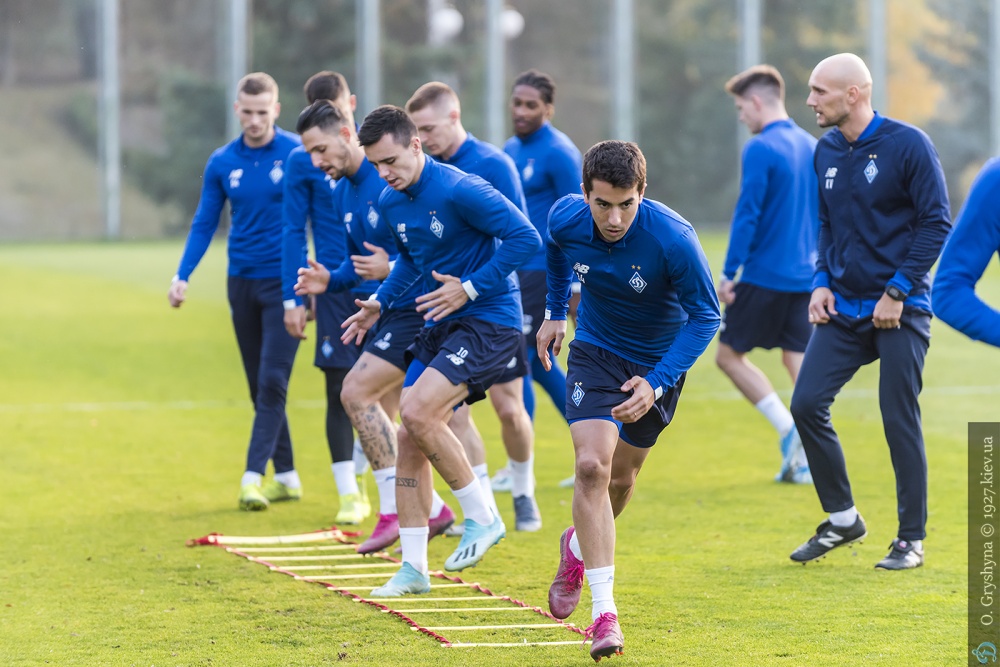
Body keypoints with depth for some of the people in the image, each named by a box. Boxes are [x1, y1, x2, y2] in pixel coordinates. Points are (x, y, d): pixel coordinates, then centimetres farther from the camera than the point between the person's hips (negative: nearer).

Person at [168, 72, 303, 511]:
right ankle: (285, 475, 17)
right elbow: (204, 223, 10)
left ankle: (253, 476, -15)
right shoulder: (222, 163, 5)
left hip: (284, 281, -4)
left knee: (272, 383, -12)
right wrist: (183, 276, -1)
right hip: (242, 284, 4)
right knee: (259, 387, 8)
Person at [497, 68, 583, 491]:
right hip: (515, 271, 9)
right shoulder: (511, 150, 13)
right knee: (539, 363, 11)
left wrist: (575, 286, -17)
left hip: (542, 271, -9)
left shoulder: (558, 153, -13)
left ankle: (519, 467, 0)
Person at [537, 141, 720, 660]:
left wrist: (657, 382, -31)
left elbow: (705, 315, -22)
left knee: (621, 477, 12)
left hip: (658, 362, -1)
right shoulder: (566, 218, -20)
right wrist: (555, 312, 14)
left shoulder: (673, 239, -32)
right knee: (591, 465, -18)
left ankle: (579, 546, 47)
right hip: (595, 350, 1)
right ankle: (604, 612, -18)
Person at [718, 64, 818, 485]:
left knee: (729, 354, 6)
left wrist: (729, 273, -11)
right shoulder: (812, 147, 11)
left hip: (765, 274, -7)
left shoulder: (761, 149, -12)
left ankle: (788, 428, -8)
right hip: (807, 277, 7)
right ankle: (804, 460, 0)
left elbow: (747, 215, -15)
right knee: (798, 361, 8)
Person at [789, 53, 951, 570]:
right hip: (842, 308, 6)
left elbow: (936, 222, -10)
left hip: (899, 311, -6)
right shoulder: (827, 152, 8)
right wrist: (822, 282, 4)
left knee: (900, 421, -3)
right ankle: (842, 518, 11)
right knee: (807, 403, -5)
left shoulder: (907, 145, -10)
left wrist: (897, 292, -14)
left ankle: (912, 538, 10)